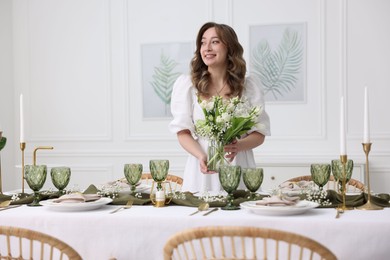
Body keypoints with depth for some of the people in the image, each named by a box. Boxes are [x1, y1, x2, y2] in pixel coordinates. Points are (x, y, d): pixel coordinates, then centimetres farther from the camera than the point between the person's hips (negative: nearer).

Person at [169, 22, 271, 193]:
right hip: (202, 169, -1)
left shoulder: (249, 86, 5)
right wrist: (201, 156, -18)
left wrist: (238, 146, -15)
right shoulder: (186, 84, 3)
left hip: (238, 167, 1)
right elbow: (183, 132, 0)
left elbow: (260, 134, 6)